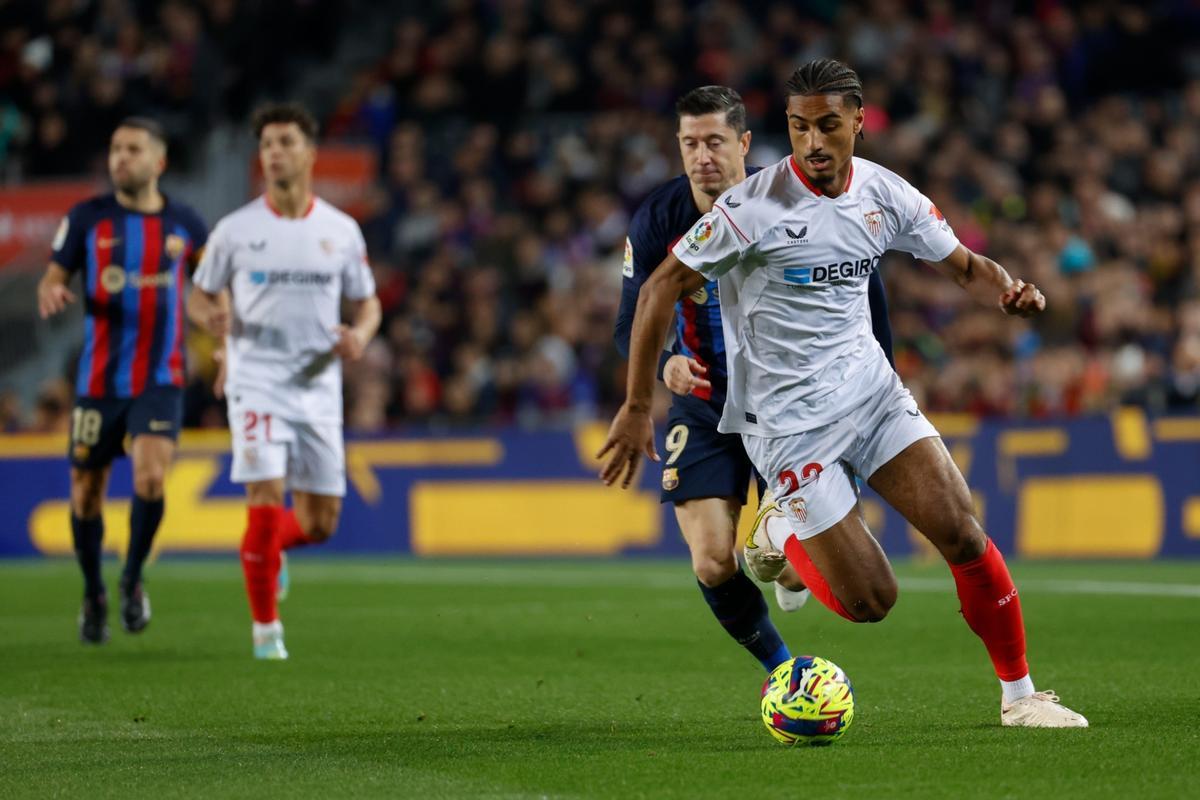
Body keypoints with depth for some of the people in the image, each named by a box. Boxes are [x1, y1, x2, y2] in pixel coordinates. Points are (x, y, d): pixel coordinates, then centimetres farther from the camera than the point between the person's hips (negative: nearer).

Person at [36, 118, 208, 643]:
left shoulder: (184, 224, 3)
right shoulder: (88, 217, 0)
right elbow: (54, 276, 3)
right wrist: (50, 291, -21)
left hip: (160, 379, -1)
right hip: (99, 379, 1)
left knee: (150, 476, -21)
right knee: (86, 491, 5)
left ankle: (133, 578, 5)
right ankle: (94, 595, 28)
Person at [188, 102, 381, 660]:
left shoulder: (341, 231, 5)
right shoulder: (235, 230, 0)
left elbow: (366, 302, 14)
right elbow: (200, 295, 10)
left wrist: (360, 334, -9)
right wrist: (211, 317, -14)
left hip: (318, 389, 3)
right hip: (256, 381, -3)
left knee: (320, 524, 4)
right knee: (266, 502, -17)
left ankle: (269, 549, 40)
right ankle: (265, 628, -1)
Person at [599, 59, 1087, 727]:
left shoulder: (884, 194, -1)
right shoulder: (754, 207, -17)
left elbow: (964, 265, 12)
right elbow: (662, 288, -10)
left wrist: (1008, 290, -11)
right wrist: (638, 408, -12)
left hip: (872, 391, 5)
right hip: (790, 425, -5)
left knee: (963, 534, -11)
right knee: (871, 602, -7)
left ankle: (1020, 695, 7)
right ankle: (788, 541, 26)